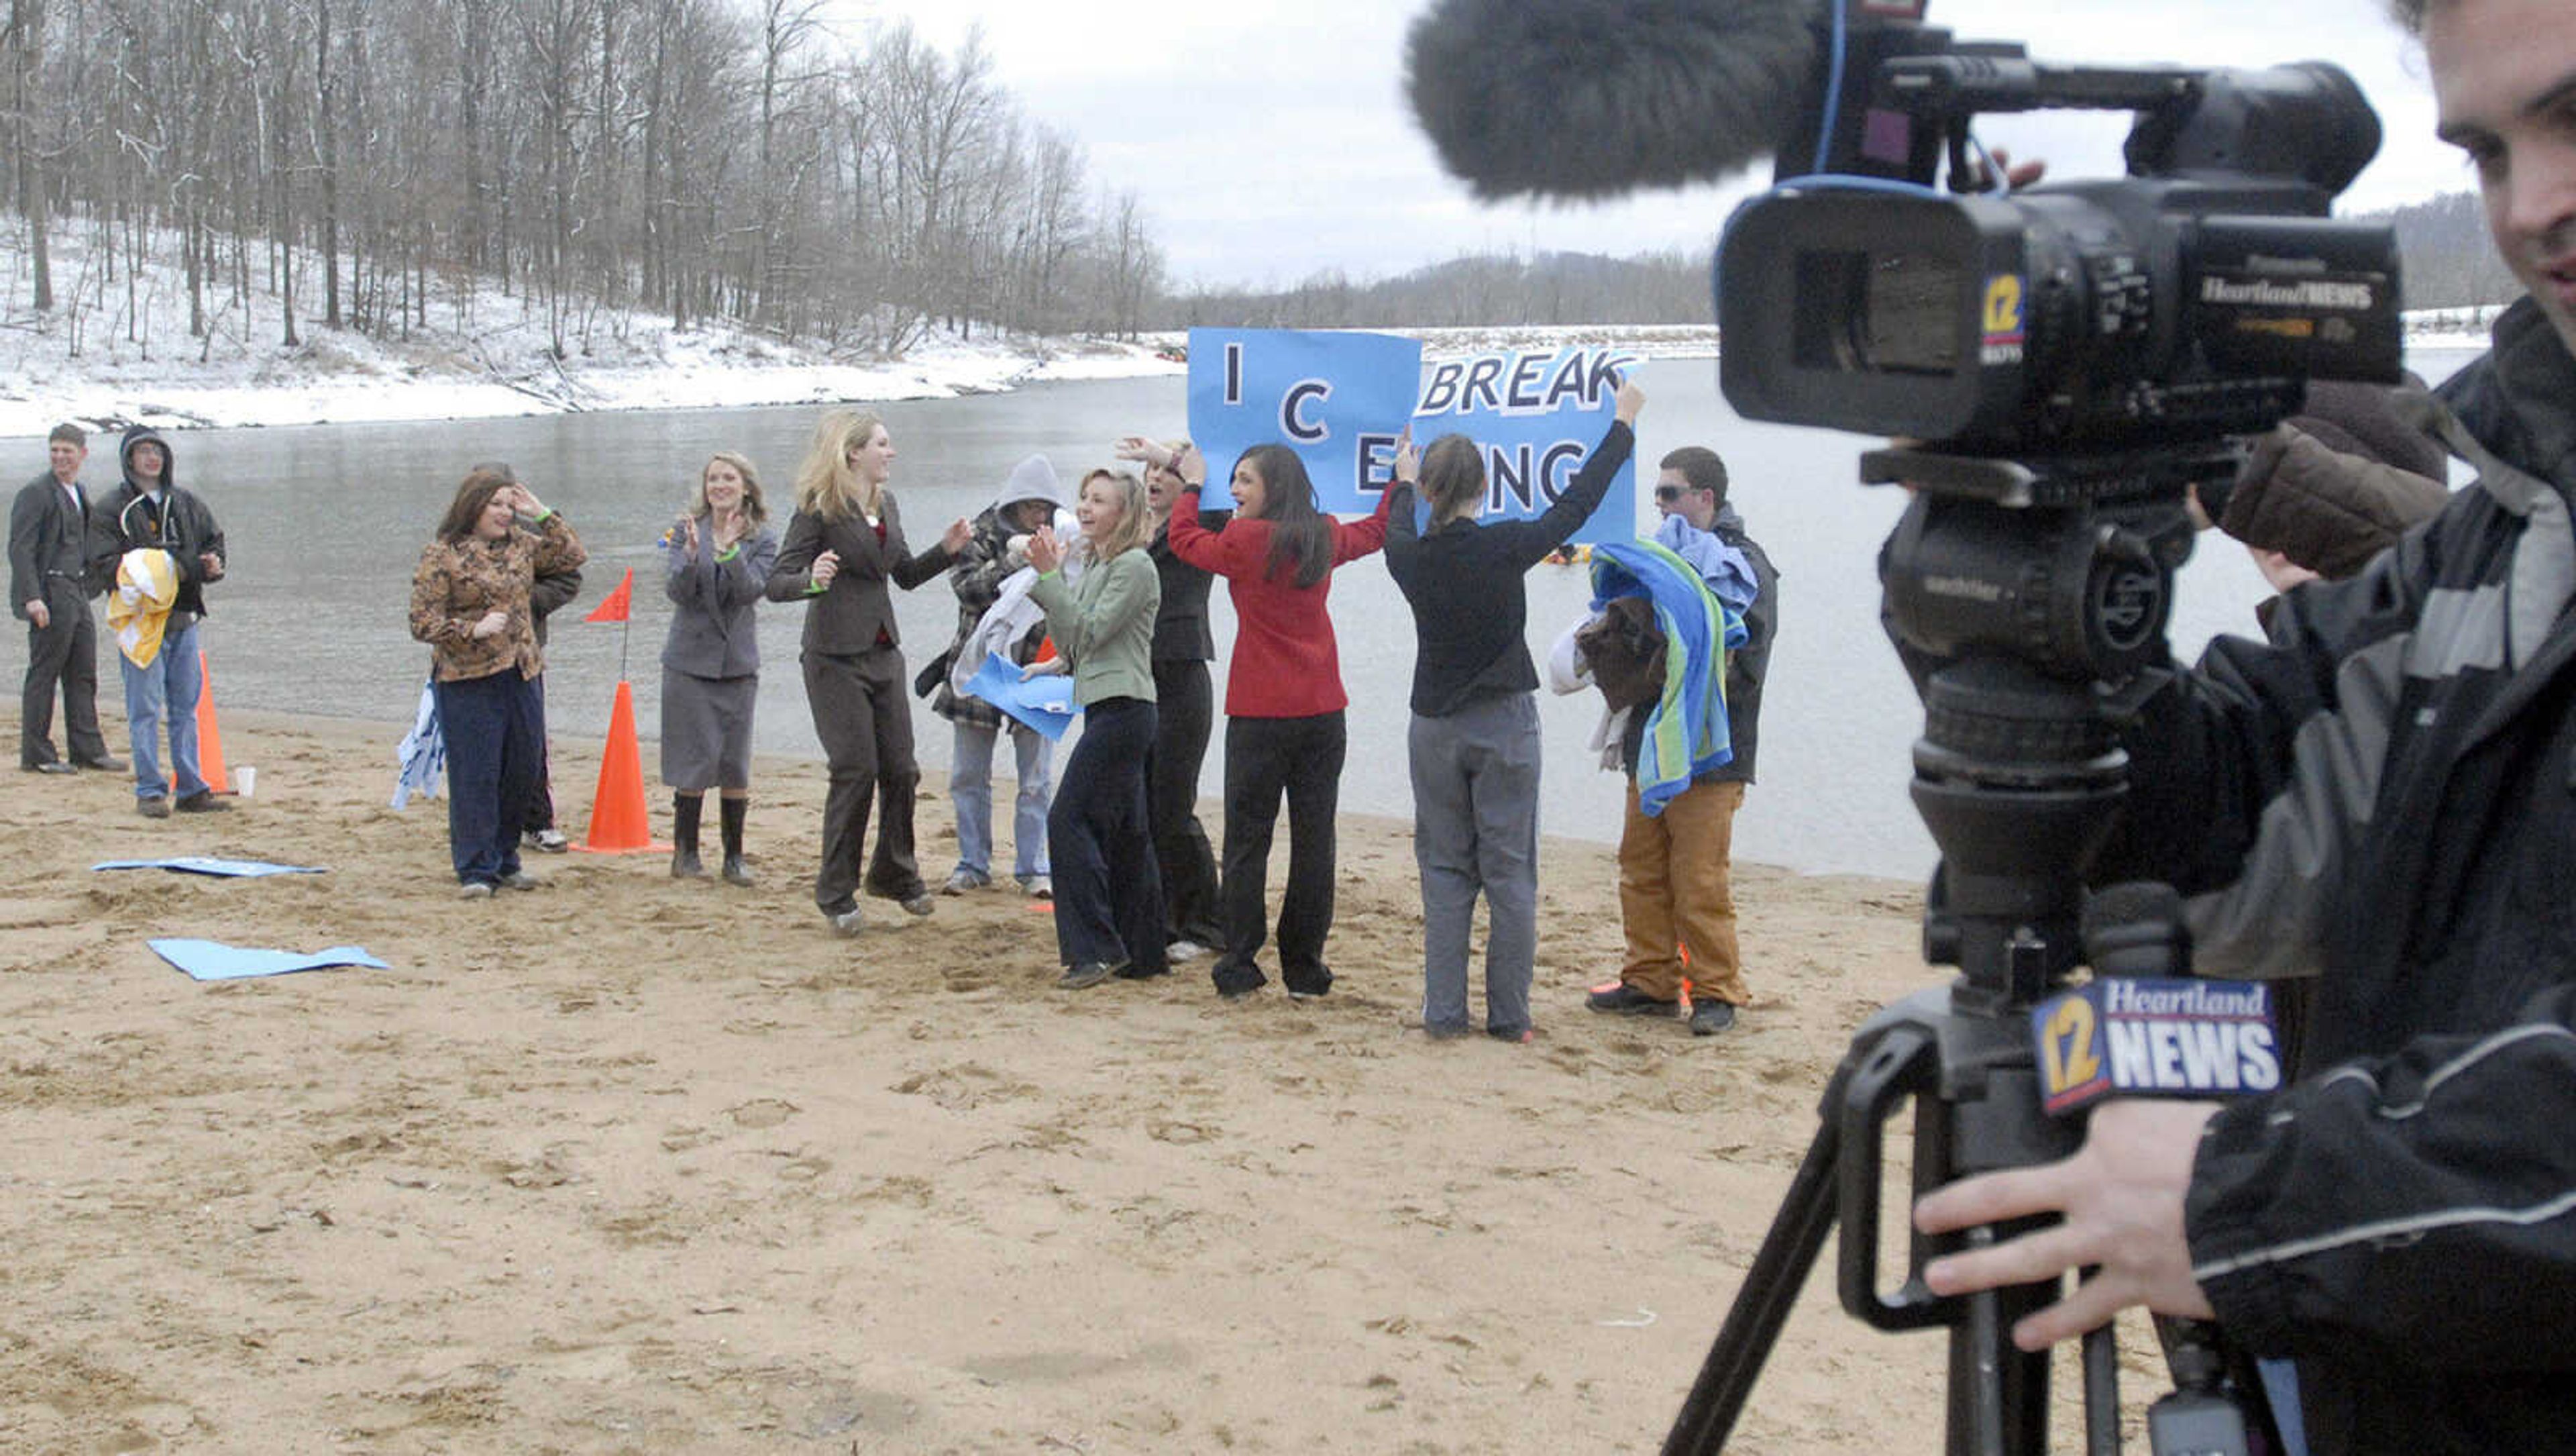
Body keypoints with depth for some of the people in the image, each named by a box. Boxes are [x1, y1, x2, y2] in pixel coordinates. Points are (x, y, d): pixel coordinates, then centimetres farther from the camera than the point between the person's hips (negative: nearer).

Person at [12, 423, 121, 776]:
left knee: (83, 676, 10)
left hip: (77, 593, 8)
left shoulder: (79, 493, 16)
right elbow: (20, 549, -15)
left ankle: (88, 750, 16)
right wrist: (32, 598, -23)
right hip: (49, 597, -8)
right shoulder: (35, 493, -10)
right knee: (43, 676, -3)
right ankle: (36, 755, 3)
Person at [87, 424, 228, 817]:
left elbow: (215, 542, 21)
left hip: (183, 618, 5)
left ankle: (190, 788, 15)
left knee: (186, 707, 9)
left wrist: (213, 565, -3)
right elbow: (103, 565, -8)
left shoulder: (188, 504, 14)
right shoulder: (112, 511, -1)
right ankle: (151, 791, 2)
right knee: (145, 709, -4)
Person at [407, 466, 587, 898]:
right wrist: (474, 630, -20)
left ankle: (504, 858, 24)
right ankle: (475, 870, 5)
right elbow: (423, 623, -8)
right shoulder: (441, 555, -6)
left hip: (521, 675, 6)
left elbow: (573, 555, 13)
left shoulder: (519, 543, 10)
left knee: (522, 772, 10)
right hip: (467, 682, -6)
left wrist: (543, 516, 4)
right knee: (475, 776, -3)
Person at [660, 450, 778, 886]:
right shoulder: (686, 530, 2)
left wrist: (731, 552, -28)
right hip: (689, 659, -1)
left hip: (738, 663, 1)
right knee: (694, 760, -2)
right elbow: (676, 591, -9)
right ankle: (685, 853, 8)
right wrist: (691, 555, -27)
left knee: (736, 763, 3)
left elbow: (751, 591, -13)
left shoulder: (763, 539, 3)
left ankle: (734, 857, 11)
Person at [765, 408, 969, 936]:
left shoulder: (886, 504, 10)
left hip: (884, 651, 7)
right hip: (836, 656, -7)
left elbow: (905, 575, 19)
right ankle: (836, 893, 7)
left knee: (900, 768, 8)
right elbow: (777, 583, -16)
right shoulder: (819, 509, -12)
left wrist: (946, 550, 4)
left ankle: (895, 874, 27)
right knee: (856, 772, -7)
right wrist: (812, 581, -37)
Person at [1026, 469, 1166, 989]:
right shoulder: (1096, 566, 19)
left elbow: (1088, 633, -16)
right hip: (1106, 708, 10)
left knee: (1069, 819, -12)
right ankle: (1143, 953, 14)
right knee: (1124, 832, 10)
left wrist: (1049, 576, -15)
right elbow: (1074, 650, 17)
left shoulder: (1134, 567, -10)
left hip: (1122, 709, -10)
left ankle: (1095, 950, -11)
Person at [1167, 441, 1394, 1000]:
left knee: (1247, 842, 3)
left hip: (1260, 716, -4)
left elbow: (1184, 540, 8)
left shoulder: (1245, 541, -11)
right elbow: (1375, 532, 27)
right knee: (1313, 840, 6)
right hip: (1322, 713, 4)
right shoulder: (1326, 537, 4)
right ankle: (1305, 969, 9)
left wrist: (1192, 485, 24)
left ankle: (1239, 968, 3)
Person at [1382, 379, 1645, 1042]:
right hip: (1506, 725, -2)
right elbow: (1578, 502, -1)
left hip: (1435, 728, 2)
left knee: (1445, 871, 9)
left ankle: (1444, 1012, 7)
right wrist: (1623, 422, 11)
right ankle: (1509, 1016, 5)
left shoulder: (1410, 557, -6)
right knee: (1510, 872, 3)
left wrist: (1403, 482, 41)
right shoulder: (1507, 547, -14)